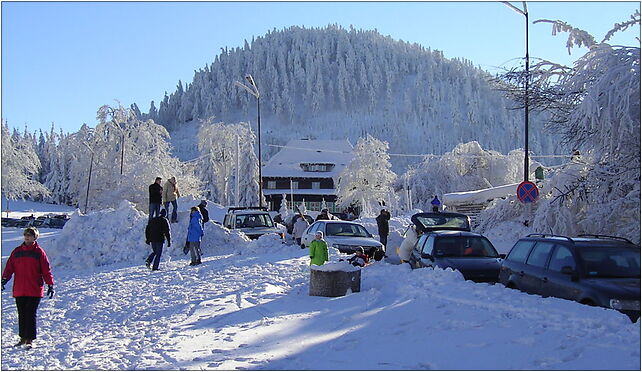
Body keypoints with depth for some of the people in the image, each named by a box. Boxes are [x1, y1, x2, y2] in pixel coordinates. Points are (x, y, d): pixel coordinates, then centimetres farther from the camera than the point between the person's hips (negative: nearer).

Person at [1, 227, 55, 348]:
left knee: (31, 315, -5)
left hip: (34, 291, -4)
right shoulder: (17, 252, 10)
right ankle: (23, 338, 22)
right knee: (22, 315, 11)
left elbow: (46, 270, -2)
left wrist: (50, 285, -7)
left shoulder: (39, 252, 0)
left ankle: (30, 339, 0)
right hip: (19, 290, 4)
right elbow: (9, 267, 8)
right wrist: (4, 279, -8)